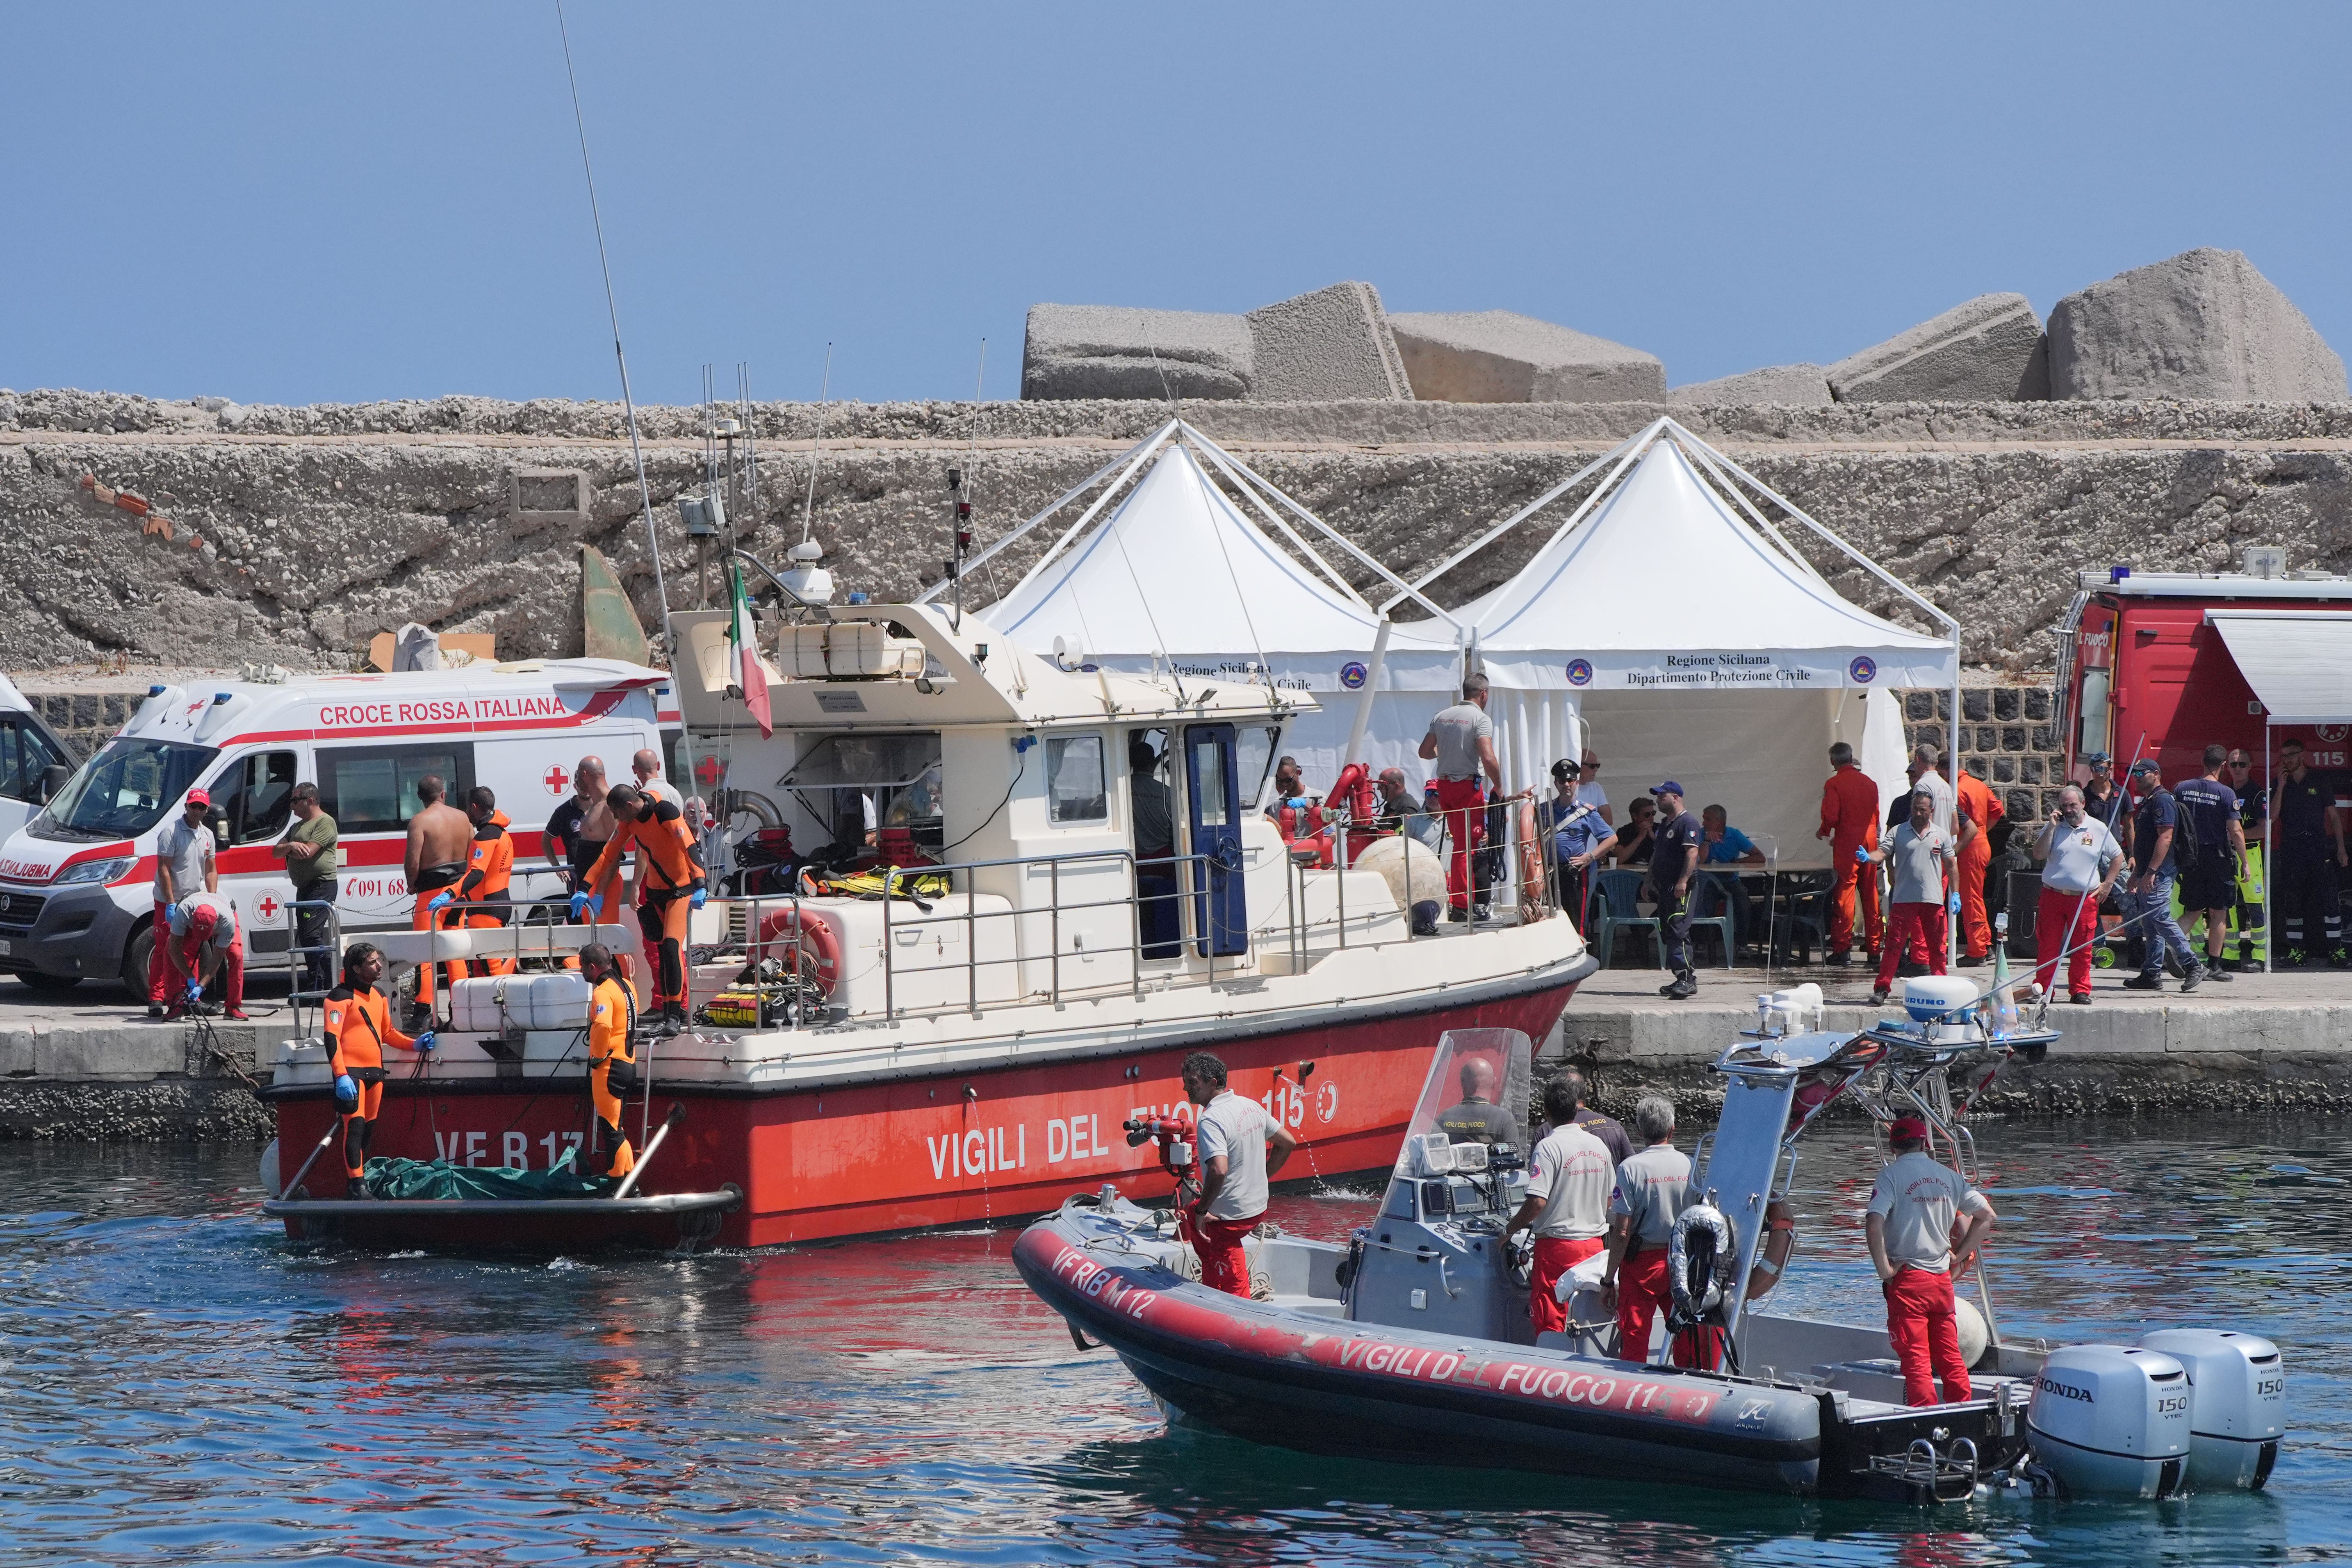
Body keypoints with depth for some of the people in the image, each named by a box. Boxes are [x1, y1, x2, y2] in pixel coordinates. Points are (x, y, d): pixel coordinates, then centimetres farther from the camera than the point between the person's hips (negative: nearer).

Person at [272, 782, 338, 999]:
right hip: (304, 888, 10)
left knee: (311, 935, -19)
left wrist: (286, 849, 1)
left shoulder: (325, 823, -7)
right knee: (306, 937, 9)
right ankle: (315, 986, 12)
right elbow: (275, 852, 15)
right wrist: (291, 846, -9)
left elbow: (307, 852, -19)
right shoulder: (297, 826, 22)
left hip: (322, 885, -10)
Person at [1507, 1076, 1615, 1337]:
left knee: (1550, 1324, -2)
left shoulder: (1549, 1148, -14)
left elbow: (1537, 1202, -20)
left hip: (1558, 1243, -6)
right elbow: (1610, 1198, 16)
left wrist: (1509, 1230, -7)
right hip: (1594, 1242, 6)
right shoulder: (1599, 1146, 7)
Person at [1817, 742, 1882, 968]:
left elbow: (1831, 816, -16)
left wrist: (1824, 832, 7)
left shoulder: (1834, 784, -8)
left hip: (1847, 845, -5)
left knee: (1844, 895, -2)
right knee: (1870, 896, 10)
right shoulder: (1869, 782, 10)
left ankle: (1842, 949, -5)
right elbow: (1875, 815, 15)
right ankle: (1874, 950, 12)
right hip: (1870, 842, 5)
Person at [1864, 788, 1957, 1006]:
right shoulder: (1898, 833, 5)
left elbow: (1950, 865, 15)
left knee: (1936, 947, 9)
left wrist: (1954, 894, 8)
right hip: (1904, 899, -2)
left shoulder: (1941, 836, 10)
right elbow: (1882, 854, -5)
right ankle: (1882, 989, -7)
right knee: (1894, 944, -7)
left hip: (1933, 898, 2)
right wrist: (1868, 857, -28)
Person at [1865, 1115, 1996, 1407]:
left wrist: (1884, 1269, -11)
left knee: (1916, 1360, -3)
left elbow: (1874, 1225, -21)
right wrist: (1958, 1256, 14)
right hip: (1942, 1278, 5)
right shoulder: (1947, 1175, 8)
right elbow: (1987, 1216, 12)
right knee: (1950, 1358, 12)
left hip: (1907, 1278, -5)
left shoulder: (1892, 1175, -7)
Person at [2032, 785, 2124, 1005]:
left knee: (2082, 948, 1)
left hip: (2085, 899, 0)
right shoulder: (2053, 827, 6)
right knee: (2048, 946, -1)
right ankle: (2042, 990, 4)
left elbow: (2117, 856, 16)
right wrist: (2052, 827, -9)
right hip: (2053, 894, 0)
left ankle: (2080, 990, 9)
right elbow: (2039, 855, -4)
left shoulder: (2098, 828, 6)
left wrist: (2107, 884, 7)